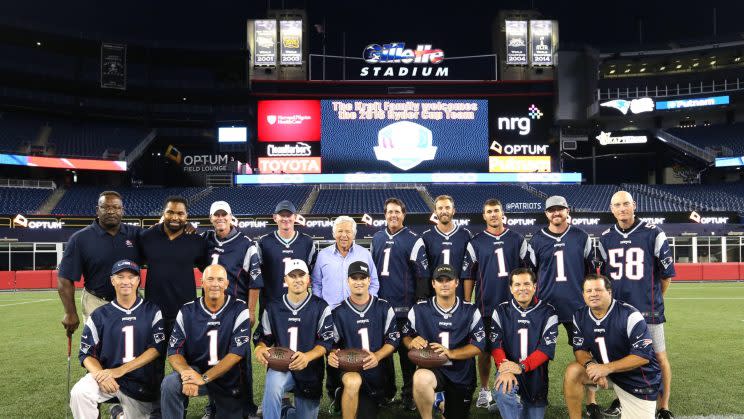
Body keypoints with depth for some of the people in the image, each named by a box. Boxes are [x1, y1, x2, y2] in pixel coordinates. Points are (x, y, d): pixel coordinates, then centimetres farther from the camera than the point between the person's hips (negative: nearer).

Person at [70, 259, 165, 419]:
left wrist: (120, 370, -18)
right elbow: (87, 354, 2)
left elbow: (158, 347, -9)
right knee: (79, 393, -29)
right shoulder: (99, 315, 3)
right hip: (106, 375, 0)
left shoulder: (152, 311, 0)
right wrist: (101, 376, -20)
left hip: (143, 385, 0)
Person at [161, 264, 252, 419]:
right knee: (169, 384, -28)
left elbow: (237, 352, -19)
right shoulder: (187, 312, -5)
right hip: (195, 371, 0)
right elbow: (174, 351, -8)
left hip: (229, 379, 0)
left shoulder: (239, 310, -12)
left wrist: (204, 378, -28)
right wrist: (187, 374, -30)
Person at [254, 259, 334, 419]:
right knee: (273, 384, -36)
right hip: (280, 367, 0)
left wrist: (307, 357, -28)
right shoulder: (273, 307, 4)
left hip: (310, 371, 0)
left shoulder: (320, 307, -3)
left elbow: (326, 342, -9)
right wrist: (260, 348, -16)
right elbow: (263, 337, 9)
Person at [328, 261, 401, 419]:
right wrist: (331, 355, -16)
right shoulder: (339, 312, 5)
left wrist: (377, 356, -16)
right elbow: (332, 343, 8)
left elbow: (393, 339, 2)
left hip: (378, 367, 1)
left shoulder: (384, 308, 5)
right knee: (353, 382, -36)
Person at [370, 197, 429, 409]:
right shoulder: (377, 238, 10)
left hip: (404, 306, -5)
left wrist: (421, 303, -10)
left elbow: (422, 274, -7)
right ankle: (387, 391, 28)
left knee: (406, 350, 5)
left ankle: (409, 393, 17)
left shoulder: (413, 240, -6)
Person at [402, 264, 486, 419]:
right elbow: (406, 335, 6)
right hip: (432, 368, -2)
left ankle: (445, 404, 51)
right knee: (421, 378, -38)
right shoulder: (419, 310, -5)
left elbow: (479, 345, -9)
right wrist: (412, 343, -19)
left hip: (462, 374, 2)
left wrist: (451, 353, -24)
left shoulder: (470, 311, -5)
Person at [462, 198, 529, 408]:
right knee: (485, 349, 7)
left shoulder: (517, 240, 6)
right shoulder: (476, 243, 2)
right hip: (485, 306, -1)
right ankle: (484, 390, 20)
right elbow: (468, 277, 3)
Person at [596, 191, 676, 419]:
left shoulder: (653, 234, -5)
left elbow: (667, 272, 3)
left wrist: (654, 298, 11)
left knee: (659, 356, 1)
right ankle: (620, 399, 29)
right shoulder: (606, 238, 6)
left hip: (648, 310, -3)